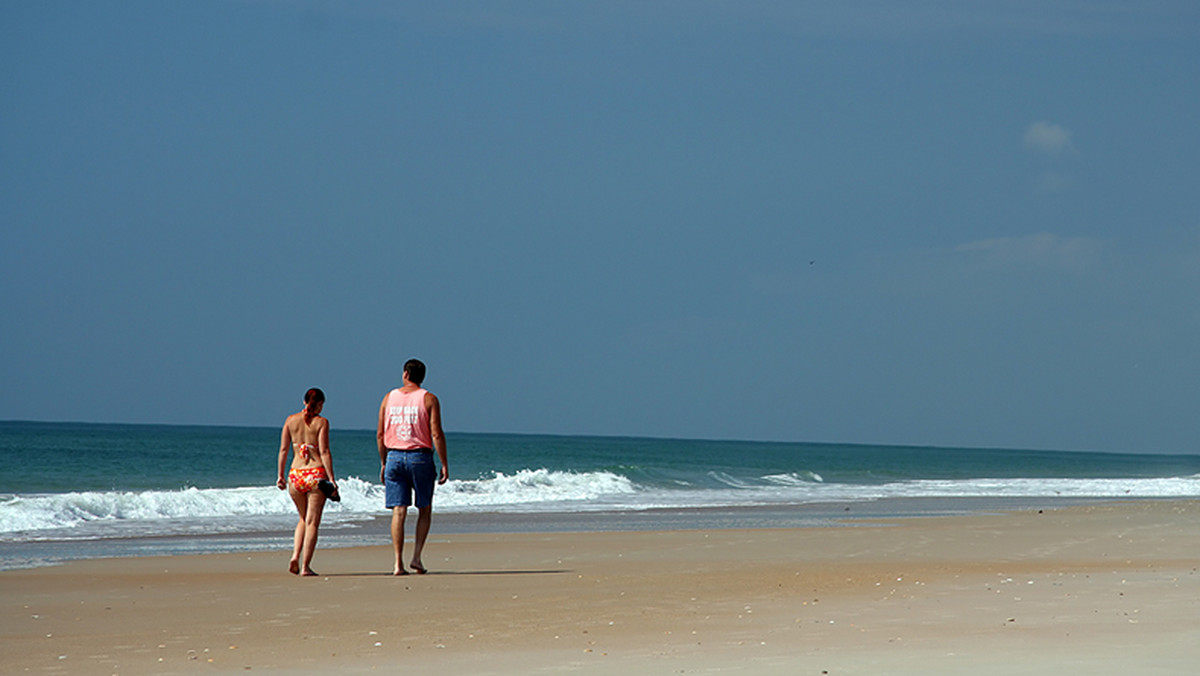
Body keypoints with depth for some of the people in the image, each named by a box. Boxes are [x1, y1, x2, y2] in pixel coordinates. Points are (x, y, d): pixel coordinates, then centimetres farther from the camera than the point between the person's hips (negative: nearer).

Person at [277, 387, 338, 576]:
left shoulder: (291, 420, 6)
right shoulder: (321, 422, -4)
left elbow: (283, 449, 6)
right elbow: (324, 452, -10)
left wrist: (281, 475, 12)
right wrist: (331, 479, -10)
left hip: (296, 474, 4)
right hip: (316, 474, -4)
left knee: (304, 519, 22)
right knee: (312, 522, 2)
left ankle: (295, 556, 5)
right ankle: (305, 566, -3)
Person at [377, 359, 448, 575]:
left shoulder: (389, 398, 7)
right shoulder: (428, 399, -2)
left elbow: (380, 434, 8)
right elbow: (436, 434, -9)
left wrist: (383, 463, 16)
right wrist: (444, 465, -5)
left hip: (394, 456, 2)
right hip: (420, 456, -2)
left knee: (399, 512, 2)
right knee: (425, 509, 13)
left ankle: (398, 563, -5)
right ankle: (416, 557, 2)